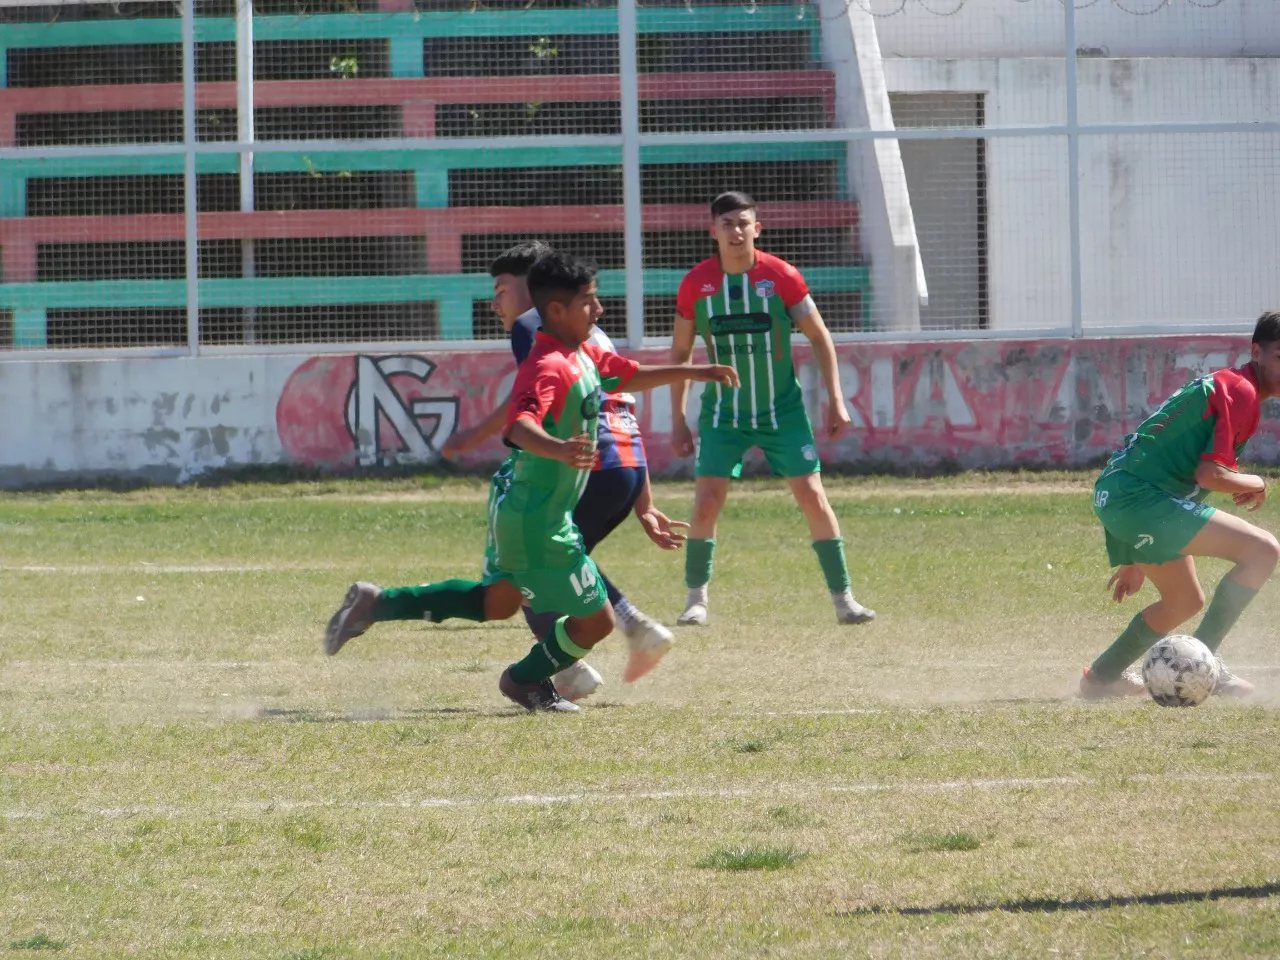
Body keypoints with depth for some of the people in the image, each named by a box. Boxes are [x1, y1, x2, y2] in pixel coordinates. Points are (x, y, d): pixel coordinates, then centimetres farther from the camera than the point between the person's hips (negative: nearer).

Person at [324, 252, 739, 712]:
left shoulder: (584, 355, 6)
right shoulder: (548, 366, -25)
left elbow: (631, 376, 25)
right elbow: (520, 425, -42)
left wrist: (693, 372, 26)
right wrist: (557, 448, -61)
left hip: (520, 512, 11)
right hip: (538, 523, -11)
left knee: (497, 602, 29)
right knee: (595, 620, 1)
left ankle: (377, 604, 27)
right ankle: (527, 679, 26)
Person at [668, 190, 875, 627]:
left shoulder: (781, 276, -9)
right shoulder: (695, 284, -6)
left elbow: (819, 338, 1)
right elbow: (680, 353, 6)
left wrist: (835, 400, -6)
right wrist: (678, 422, 3)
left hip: (783, 410, -1)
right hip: (722, 414, 1)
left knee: (813, 497, -6)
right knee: (706, 501, -11)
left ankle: (843, 598, 2)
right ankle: (696, 600, 4)